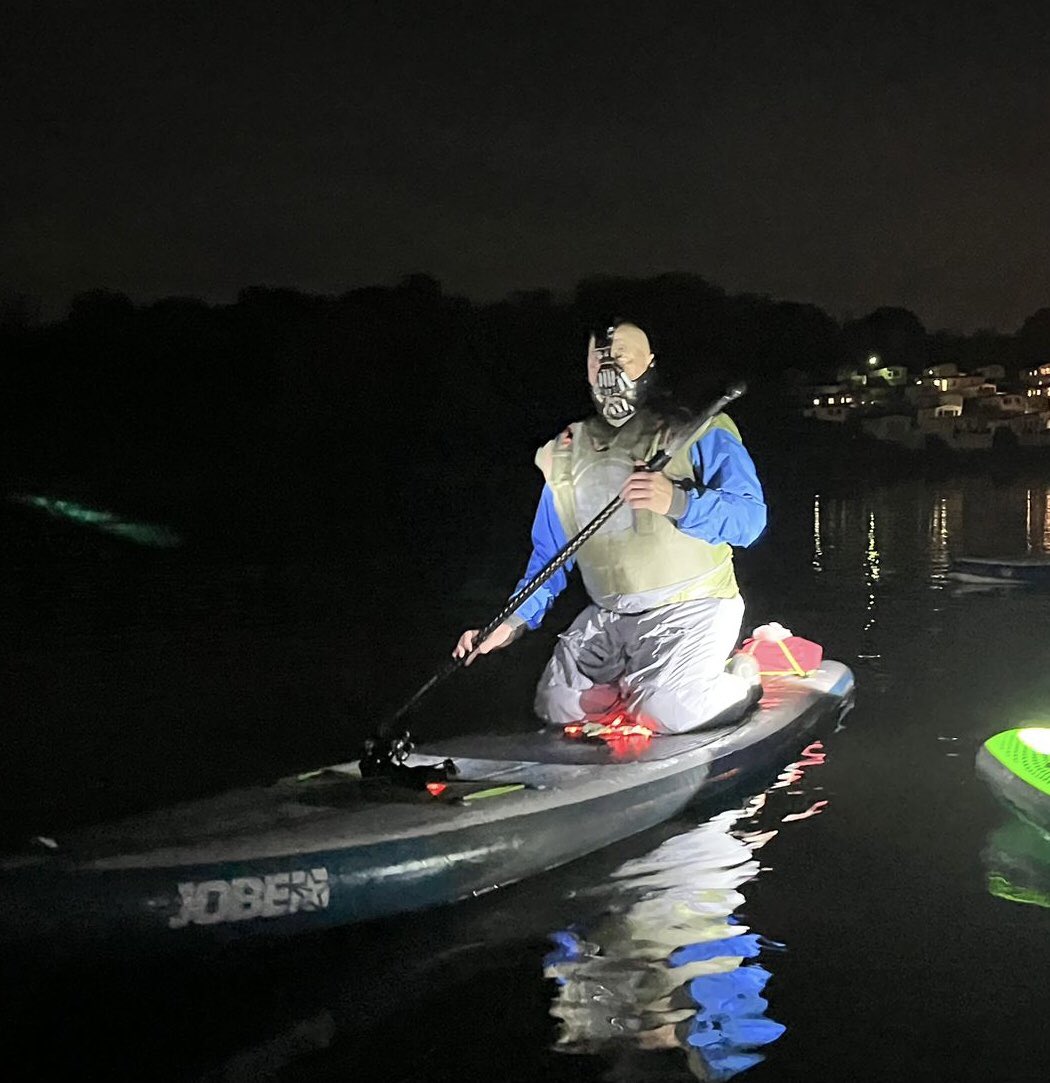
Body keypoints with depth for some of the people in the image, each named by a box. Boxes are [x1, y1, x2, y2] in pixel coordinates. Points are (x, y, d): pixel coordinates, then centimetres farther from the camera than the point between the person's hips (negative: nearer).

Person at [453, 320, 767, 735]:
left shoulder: (696, 433, -5)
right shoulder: (565, 456, 12)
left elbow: (750, 514, -17)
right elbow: (550, 555, 17)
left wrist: (679, 503, -35)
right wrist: (514, 621, 2)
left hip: (693, 604, -5)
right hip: (609, 616, 5)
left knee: (667, 711, -26)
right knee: (557, 706, -9)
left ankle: (744, 676, 6)